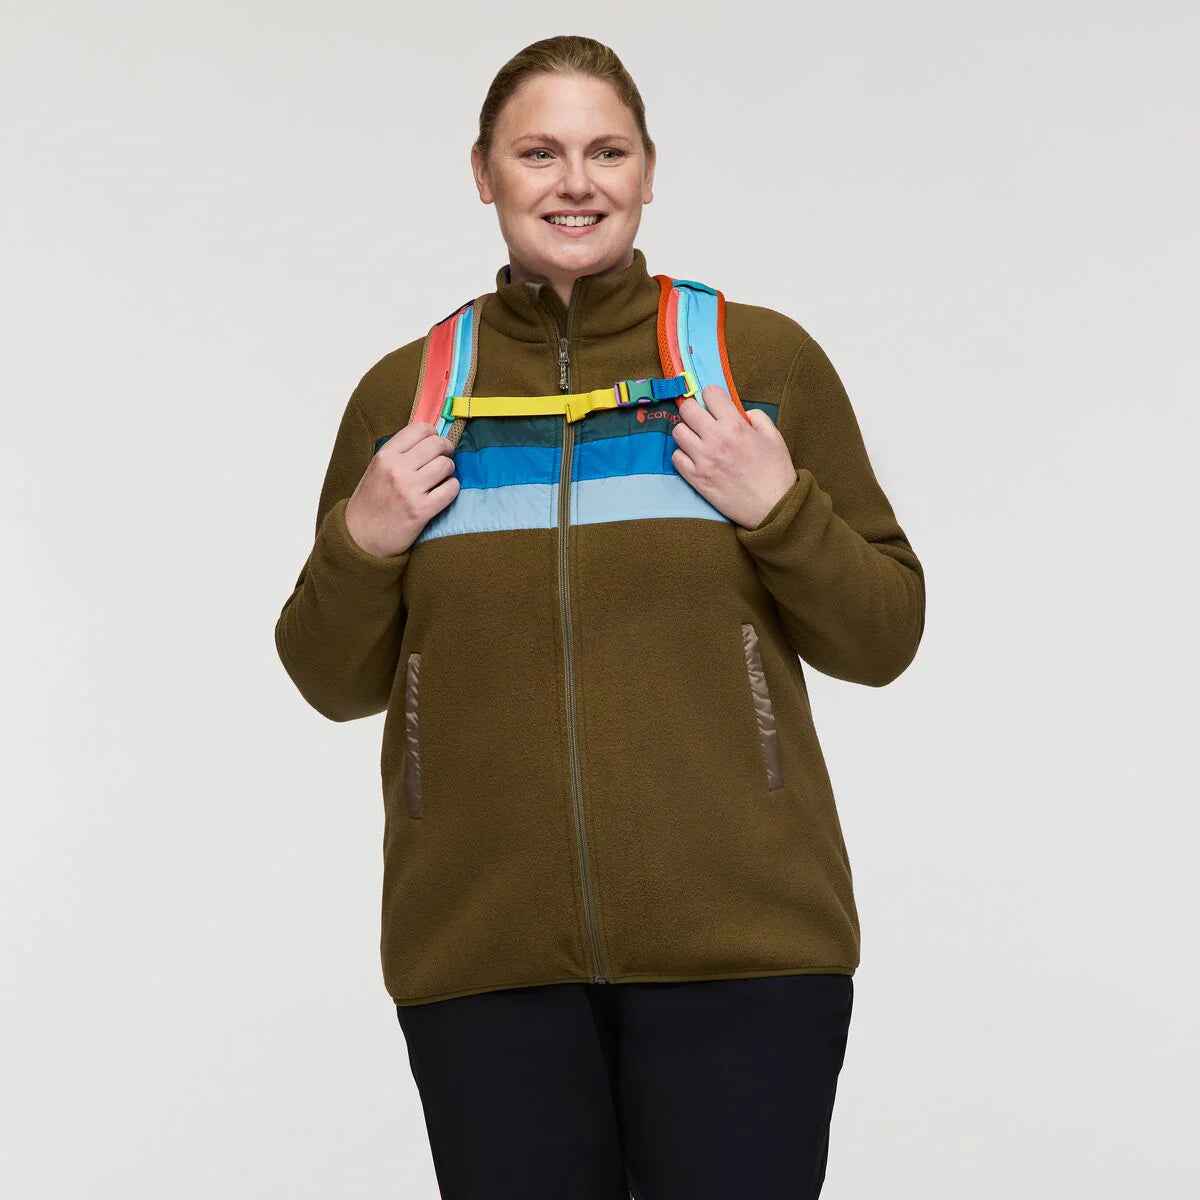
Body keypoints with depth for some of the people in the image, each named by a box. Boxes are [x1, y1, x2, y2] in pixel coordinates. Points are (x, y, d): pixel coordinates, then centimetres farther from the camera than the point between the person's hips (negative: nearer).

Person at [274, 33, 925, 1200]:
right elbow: (335, 682, 13)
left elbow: (880, 642, 5)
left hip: (739, 940, -1)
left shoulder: (765, 359, 4)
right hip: (484, 950, 1)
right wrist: (360, 546, -5)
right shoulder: (406, 393, 8)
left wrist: (780, 510, -10)